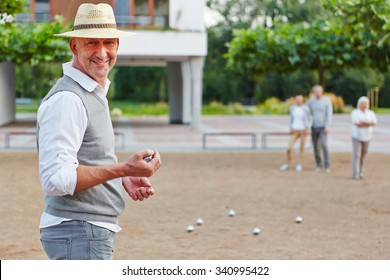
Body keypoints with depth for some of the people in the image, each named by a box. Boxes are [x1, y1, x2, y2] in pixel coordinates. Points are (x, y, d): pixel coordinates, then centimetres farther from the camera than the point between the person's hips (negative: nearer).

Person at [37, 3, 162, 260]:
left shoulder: (95, 93, 15)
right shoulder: (66, 99, -17)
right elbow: (55, 179, -24)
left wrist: (123, 180, 8)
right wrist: (124, 169, -26)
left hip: (97, 233, 10)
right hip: (79, 234, -10)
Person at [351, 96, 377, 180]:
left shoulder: (371, 113, 6)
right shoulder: (355, 113, -5)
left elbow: (374, 122, -10)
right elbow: (357, 123, -20)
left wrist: (362, 123, -20)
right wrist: (368, 123, -11)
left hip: (366, 138, 4)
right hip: (357, 137, -4)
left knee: (363, 155, 7)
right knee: (356, 155, -10)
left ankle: (360, 172, 19)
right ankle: (355, 174, -12)